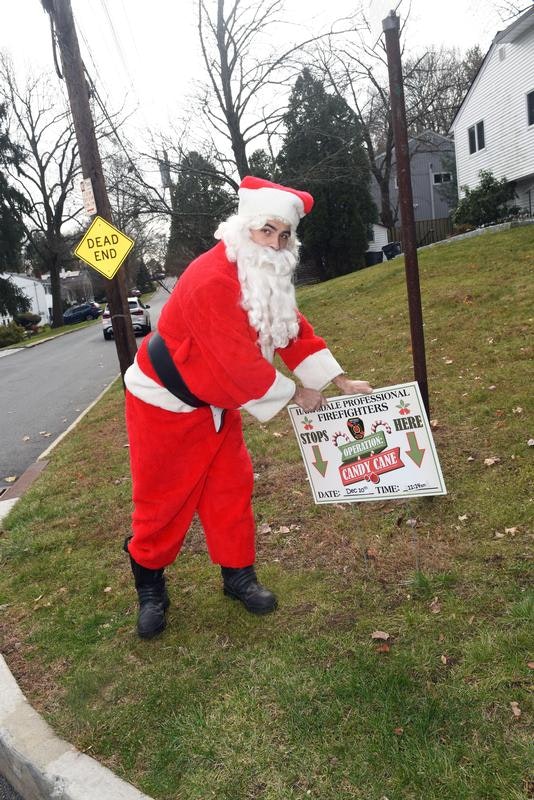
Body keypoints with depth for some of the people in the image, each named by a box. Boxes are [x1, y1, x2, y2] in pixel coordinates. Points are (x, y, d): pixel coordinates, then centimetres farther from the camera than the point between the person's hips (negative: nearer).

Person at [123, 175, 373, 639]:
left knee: (230, 487, 10)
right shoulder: (211, 280, -31)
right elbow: (240, 361, -29)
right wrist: (295, 395, -15)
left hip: (214, 403, 8)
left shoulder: (268, 276, 0)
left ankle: (238, 575, 27)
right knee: (163, 498, 5)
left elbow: (295, 330, 4)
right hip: (164, 401, -8)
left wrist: (341, 381, 0)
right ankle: (150, 587, 26)